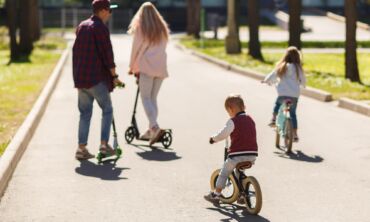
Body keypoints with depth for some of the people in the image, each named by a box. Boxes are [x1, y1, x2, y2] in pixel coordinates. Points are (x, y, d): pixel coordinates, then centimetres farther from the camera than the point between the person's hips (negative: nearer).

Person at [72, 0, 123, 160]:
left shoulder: (81, 26, 16)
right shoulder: (100, 28, -10)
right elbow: (107, 54, -14)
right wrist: (114, 76, -8)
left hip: (80, 78, 8)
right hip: (96, 78, -8)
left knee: (85, 113, 10)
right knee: (107, 110, 3)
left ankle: (81, 148, 7)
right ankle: (104, 144, -3)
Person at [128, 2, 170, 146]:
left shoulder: (140, 29, -1)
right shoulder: (163, 29, 11)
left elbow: (135, 49, 0)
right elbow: (163, 48, 11)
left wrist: (132, 67, 12)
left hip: (146, 67, -5)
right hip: (160, 67, 5)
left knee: (146, 98, -4)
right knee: (153, 98, 12)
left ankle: (155, 127, -24)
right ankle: (151, 131, 11)